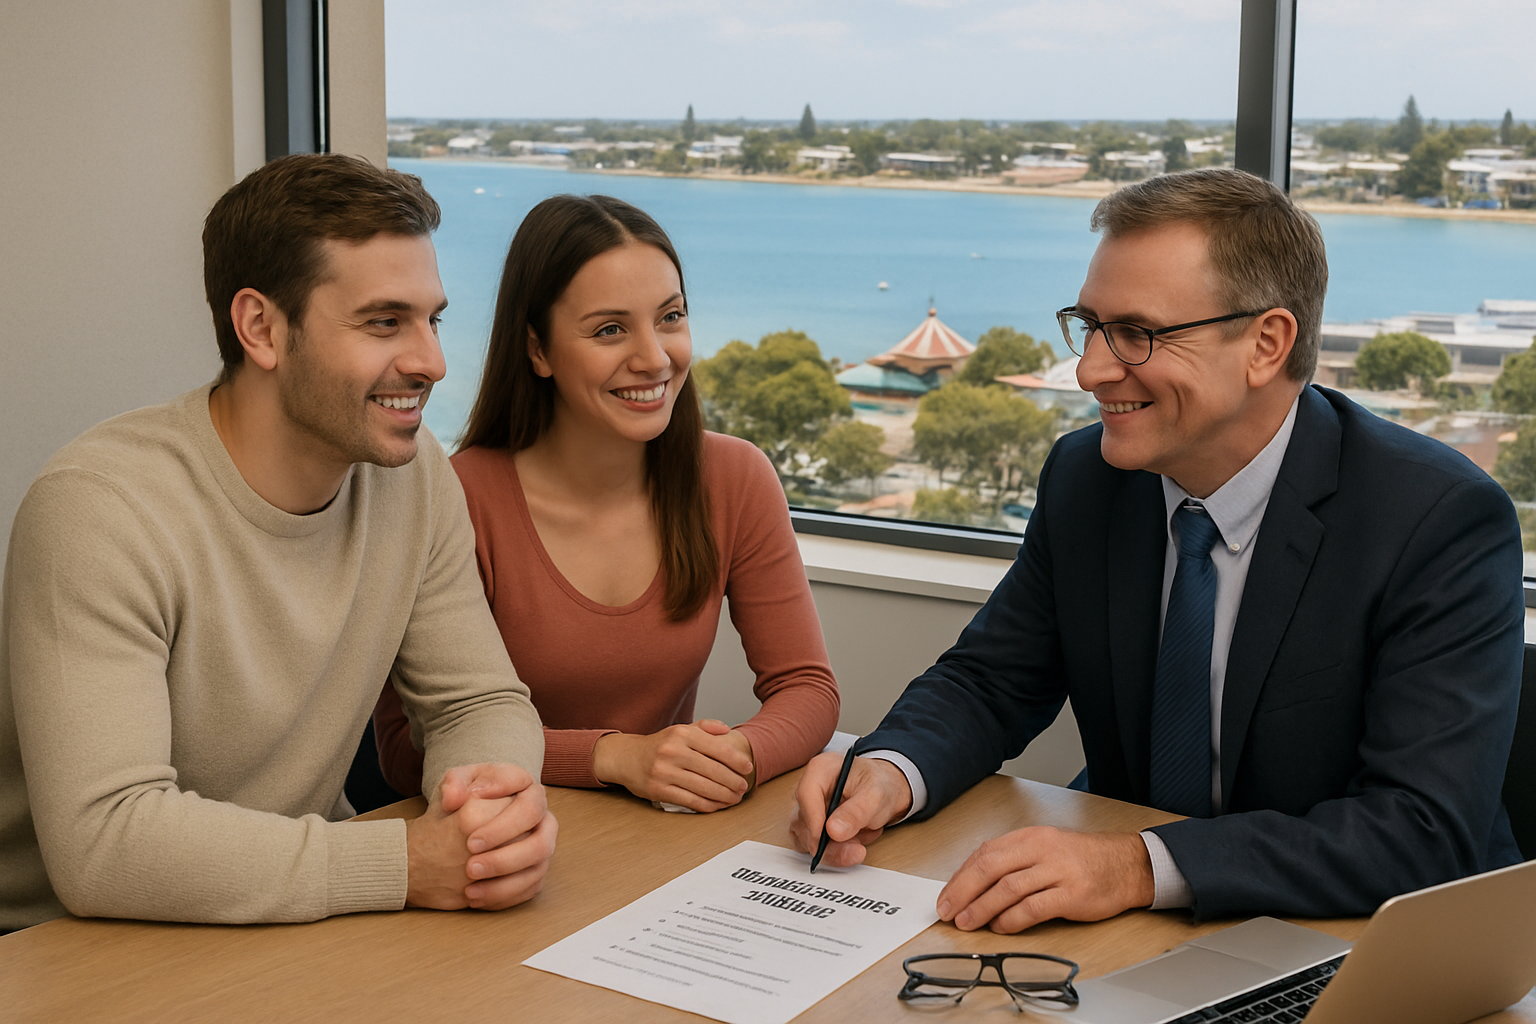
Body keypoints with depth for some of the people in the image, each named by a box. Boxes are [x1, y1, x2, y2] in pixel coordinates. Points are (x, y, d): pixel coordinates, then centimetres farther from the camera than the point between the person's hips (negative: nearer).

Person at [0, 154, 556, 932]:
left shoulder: (413, 474, -2)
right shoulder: (100, 509, -22)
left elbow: (482, 700, 4)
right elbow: (102, 841, -28)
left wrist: (499, 793, -19)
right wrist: (408, 863, -31)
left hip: (303, 922, 5)